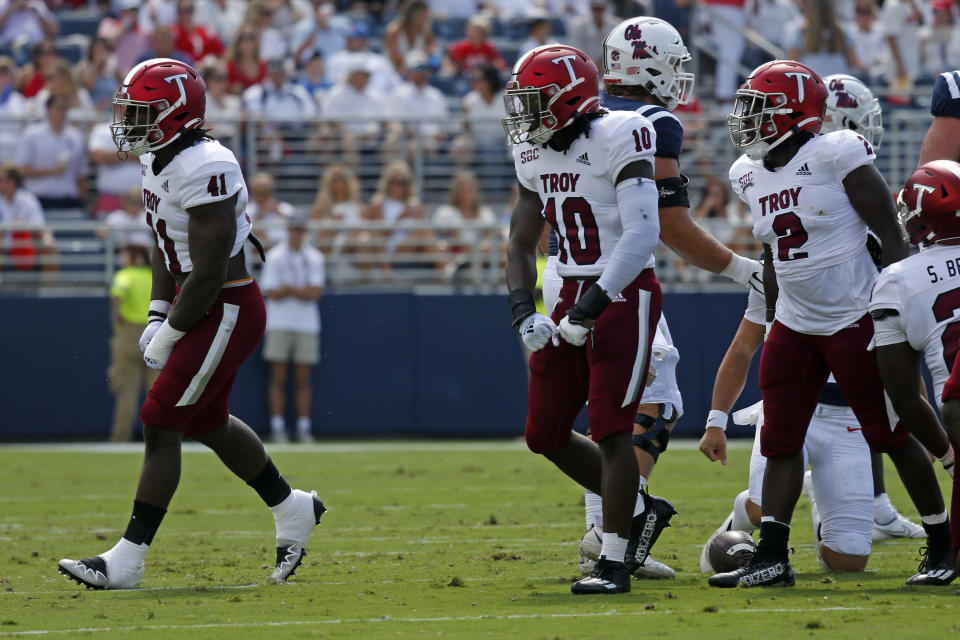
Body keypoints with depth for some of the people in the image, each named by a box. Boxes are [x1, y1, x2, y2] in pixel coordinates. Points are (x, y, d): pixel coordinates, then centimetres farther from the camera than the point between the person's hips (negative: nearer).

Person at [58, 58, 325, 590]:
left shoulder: (203, 167, -25)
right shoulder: (158, 162, 6)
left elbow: (208, 270, -24)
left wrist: (170, 335, -16)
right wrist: (156, 316, 10)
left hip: (228, 311, -10)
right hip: (203, 308, 10)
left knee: (160, 424, -9)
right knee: (206, 422, 21)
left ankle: (127, 560, -6)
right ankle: (292, 511, 39)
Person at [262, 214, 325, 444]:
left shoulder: (314, 258, 7)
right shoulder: (275, 257, 1)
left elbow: (316, 293, -3)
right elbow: (271, 293, -7)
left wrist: (289, 289, -13)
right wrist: (302, 291, -11)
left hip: (307, 324, 2)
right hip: (279, 324, -2)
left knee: (303, 379, 2)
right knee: (278, 379, -4)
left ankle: (304, 429, 4)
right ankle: (277, 428, -2)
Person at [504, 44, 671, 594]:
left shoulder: (617, 141, -16)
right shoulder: (536, 156, 8)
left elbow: (642, 233, -23)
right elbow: (522, 243, 15)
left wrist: (594, 303, -27)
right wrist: (524, 312, -1)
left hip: (624, 296, -8)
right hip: (575, 297, 8)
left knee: (610, 430, -10)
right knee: (545, 434, 8)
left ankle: (614, 561, -2)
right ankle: (640, 510, 25)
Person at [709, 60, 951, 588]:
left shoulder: (836, 156, -15)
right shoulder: (750, 175, 7)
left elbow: (890, 235, -12)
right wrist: (772, 322, 19)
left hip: (854, 321, -7)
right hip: (794, 325, 7)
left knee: (891, 435, 0)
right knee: (780, 440, 0)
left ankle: (943, 545, 13)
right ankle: (771, 556, 0)